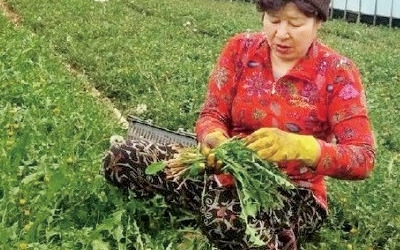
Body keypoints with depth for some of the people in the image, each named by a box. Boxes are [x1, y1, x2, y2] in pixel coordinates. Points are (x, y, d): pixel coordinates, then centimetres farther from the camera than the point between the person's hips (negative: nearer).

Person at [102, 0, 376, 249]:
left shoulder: (338, 72, -11)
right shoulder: (240, 49, -1)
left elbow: (363, 158, -17)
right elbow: (212, 115, -2)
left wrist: (296, 146, -36)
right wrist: (214, 140, -28)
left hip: (293, 193, -4)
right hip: (228, 174, 5)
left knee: (225, 221, -40)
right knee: (121, 159, -12)